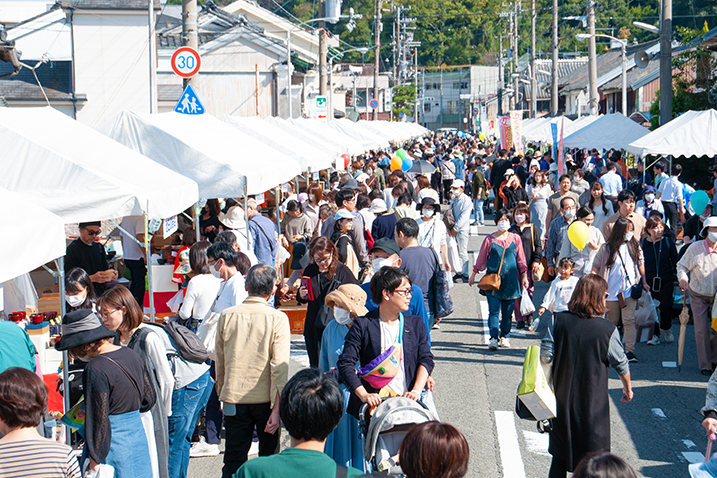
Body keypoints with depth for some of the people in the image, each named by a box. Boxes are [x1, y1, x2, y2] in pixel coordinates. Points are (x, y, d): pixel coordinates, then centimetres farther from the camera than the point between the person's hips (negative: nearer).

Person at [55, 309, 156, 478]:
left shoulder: (95, 369, -19)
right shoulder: (130, 354, 5)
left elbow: (99, 419, -19)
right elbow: (149, 399, 14)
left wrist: (94, 460, -14)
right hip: (138, 437, 8)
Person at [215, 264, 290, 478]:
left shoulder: (227, 316, 0)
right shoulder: (277, 319, -9)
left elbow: (220, 362, 8)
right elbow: (280, 366, -14)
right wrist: (277, 408, -14)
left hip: (234, 398, 2)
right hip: (266, 399, -2)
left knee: (234, 461, 4)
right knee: (269, 459, 13)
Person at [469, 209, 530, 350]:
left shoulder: (515, 238, 9)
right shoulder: (490, 239, 4)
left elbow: (521, 259, 14)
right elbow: (481, 258, 12)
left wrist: (524, 276, 10)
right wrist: (474, 274, 15)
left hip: (510, 280, 2)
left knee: (508, 311, 4)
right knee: (494, 310, -9)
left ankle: (504, 336, 18)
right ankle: (493, 339, -13)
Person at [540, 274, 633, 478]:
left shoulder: (558, 320, -7)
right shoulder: (608, 330, -11)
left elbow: (545, 356, -7)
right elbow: (621, 364, 0)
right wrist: (627, 388, 18)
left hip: (562, 398, 3)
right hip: (593, 404, -3)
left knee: (559, 456, 17)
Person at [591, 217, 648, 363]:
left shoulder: (634, 245, 2)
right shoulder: (607, 248, -5)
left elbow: (640, 263, 14)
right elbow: (596, 267, 0)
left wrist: (644, 282, 16)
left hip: (630, 290, 1)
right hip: (612, 290, -1)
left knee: (629, 320, -8)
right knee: (612, 321, 11)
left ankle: (630, 351, -9)